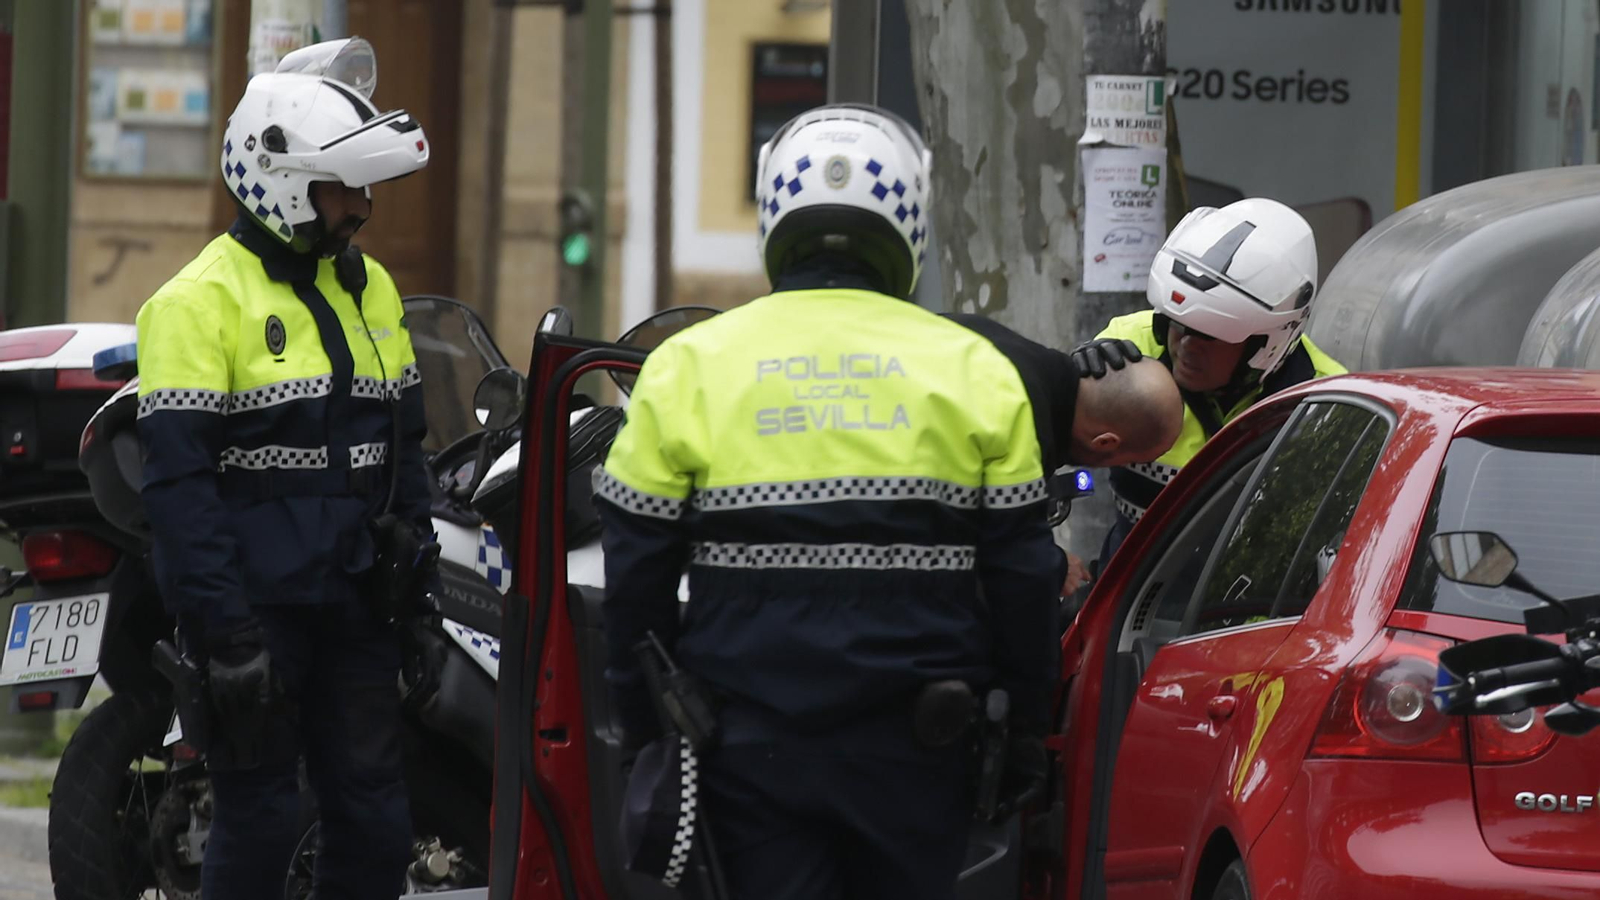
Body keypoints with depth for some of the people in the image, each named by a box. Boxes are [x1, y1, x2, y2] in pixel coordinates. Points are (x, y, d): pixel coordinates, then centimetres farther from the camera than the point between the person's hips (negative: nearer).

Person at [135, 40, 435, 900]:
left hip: (353, 602, 7)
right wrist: (224, 634, -20)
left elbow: (402, 436, 23)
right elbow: (178, 481, -15)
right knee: (259, 820, -4)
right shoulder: (202, 301, -11)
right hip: (258, 609, -7)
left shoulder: (369, 287, 14)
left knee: (374, 825, 6)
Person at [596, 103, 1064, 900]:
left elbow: (637, 577, 4)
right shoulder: (972, 368, 4)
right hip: (916, 748, 0)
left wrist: (646, 734, 12)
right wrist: (1023, 735, 14)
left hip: (753, 737, 0)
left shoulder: (688, 366, 3)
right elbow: (1021, 576, 6)